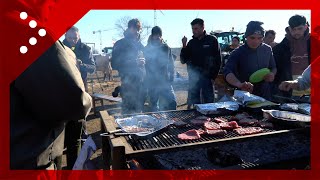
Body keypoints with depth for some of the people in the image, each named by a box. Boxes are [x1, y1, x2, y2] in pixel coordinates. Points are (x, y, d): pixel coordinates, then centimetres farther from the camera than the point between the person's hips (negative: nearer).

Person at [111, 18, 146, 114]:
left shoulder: (140, 45, 18)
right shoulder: (121, 44, 0)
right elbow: (115, 64, -9)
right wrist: (134, 62, -16)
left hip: (141, 82, 6)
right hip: (128, 83, -6)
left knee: (139, 110, 11)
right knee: (128, 111, -7)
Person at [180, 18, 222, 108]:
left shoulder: (212, 40, 1)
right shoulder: (191, 42, 10)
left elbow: (218, 60, -1)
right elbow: (183, 60, 6)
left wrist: (213, 77, -7)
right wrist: (184, 46, -7)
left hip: (207, 78, -3)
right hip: (193, 79, 3)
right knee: (193, 104, 6)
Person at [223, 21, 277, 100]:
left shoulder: (267, 50, -1)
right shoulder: (238, 53, -15)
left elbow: (273, 67, 13)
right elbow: (227, 72, -29)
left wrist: (272, 74, -11)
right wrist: (239, 84, -49)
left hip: (265, 96, 4)